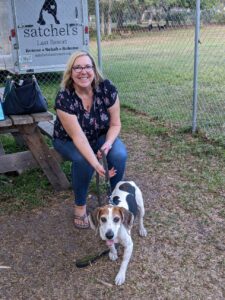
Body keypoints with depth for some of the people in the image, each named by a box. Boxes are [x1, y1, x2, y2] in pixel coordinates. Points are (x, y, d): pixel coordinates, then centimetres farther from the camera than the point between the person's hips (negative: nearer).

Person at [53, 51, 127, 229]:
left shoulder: (107, 89, -21)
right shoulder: (64, 99, -29)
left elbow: (115, 124, -13)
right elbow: (78, 136, -32)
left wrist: (107, 145, -31)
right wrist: (96, 164, -43)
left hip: (100, 136, 2)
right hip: (69, 141, -2)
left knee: (119, 155, -26)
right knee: (83, 161, -33)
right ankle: (80, 206, -7)